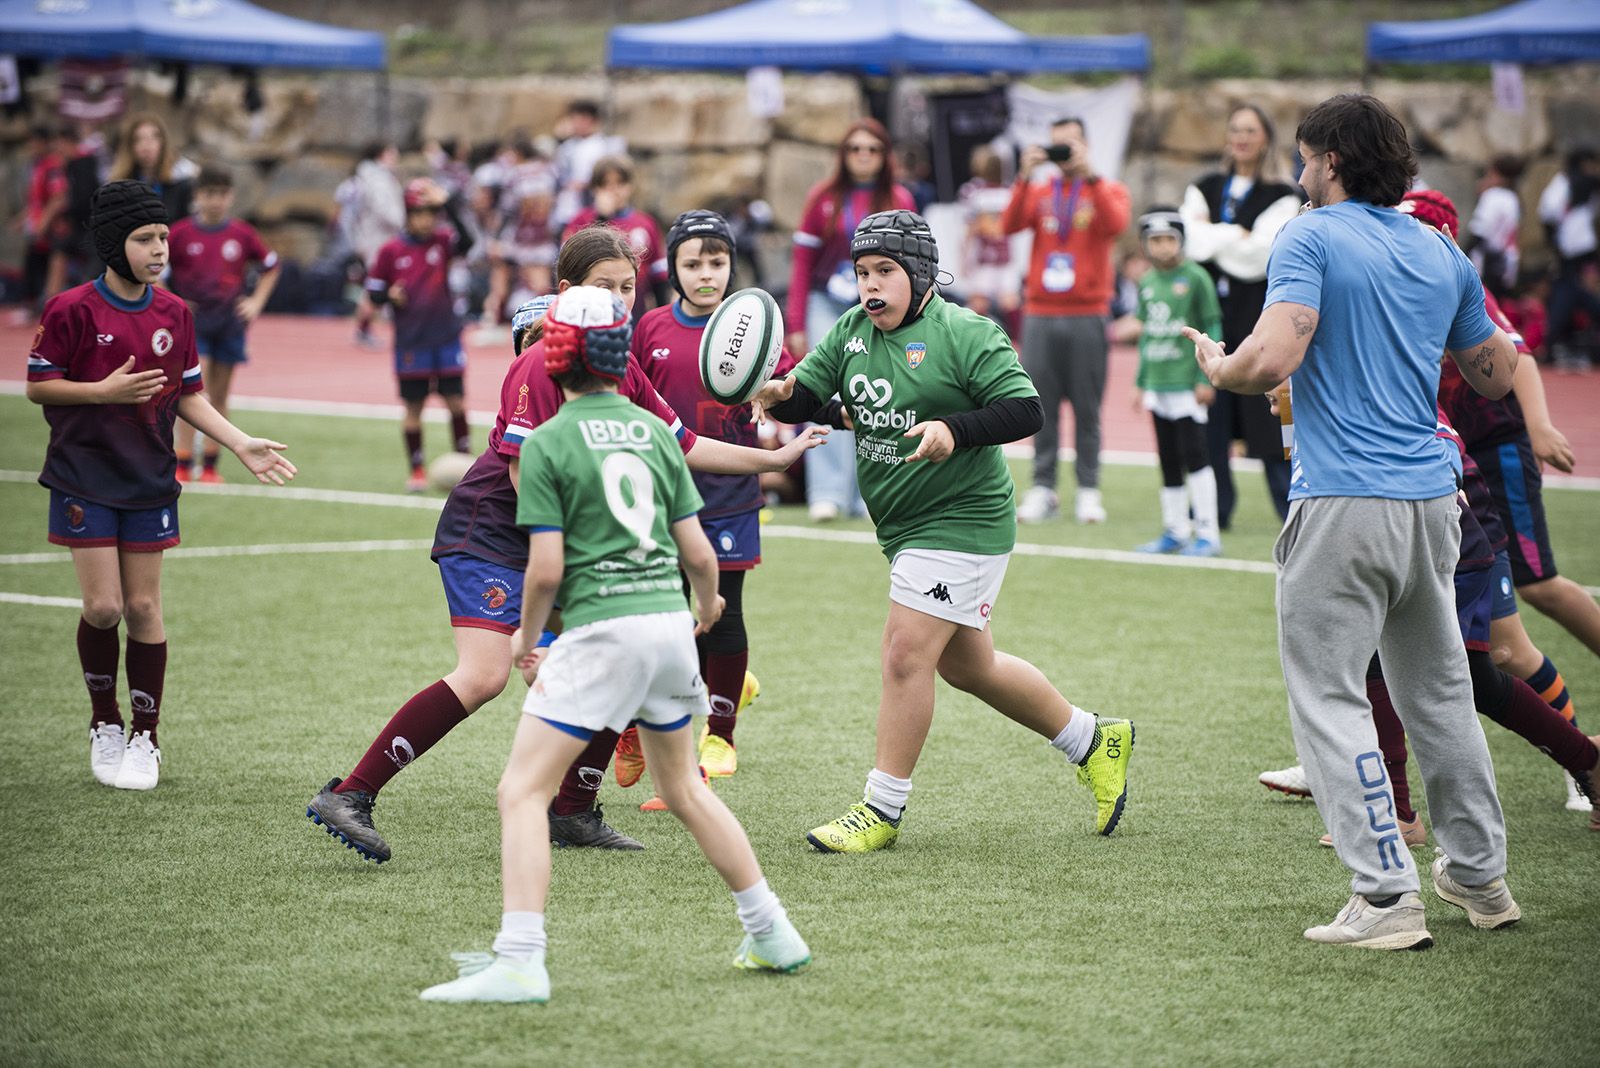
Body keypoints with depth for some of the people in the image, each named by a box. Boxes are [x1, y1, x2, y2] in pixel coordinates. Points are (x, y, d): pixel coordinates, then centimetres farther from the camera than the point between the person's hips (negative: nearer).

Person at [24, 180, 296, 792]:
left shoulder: (174, 315, 3)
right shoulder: (72, 310, -10)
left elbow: (187, 396, 10)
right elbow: (37, 385, -6)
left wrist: (241, 444, -1)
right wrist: (103, 390, -20)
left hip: (149, 478, 3)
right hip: (85, 477, -3)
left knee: (144, 608, 3)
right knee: (103, 607, -7)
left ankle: (146, 737, 14)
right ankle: (104, 724, 16)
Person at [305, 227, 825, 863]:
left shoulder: (621, 369, 8)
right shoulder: (542, 363, -18)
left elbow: (683, 447, 16)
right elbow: (525, 475, -21)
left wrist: (774, 458, 15)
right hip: (487, 529, -9)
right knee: (484, 676, -22)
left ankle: (573, 812, 17)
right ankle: (349, 796, -21)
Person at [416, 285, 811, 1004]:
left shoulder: (548, 443, -5)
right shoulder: (655, 431, 10)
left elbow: (547, 568, -10)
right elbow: (699, 553, 10)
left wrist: (526, 637, 8)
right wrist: (708, 607, 31)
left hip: (601, 628, -6)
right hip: (669, 620, 6)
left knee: (523, 790, -4)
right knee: (685, 789, 23)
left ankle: (519, 964, -16)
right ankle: (773, 936, 27)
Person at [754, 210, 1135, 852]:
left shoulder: (965, 334, -13)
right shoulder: (851, 331, 7)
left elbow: (1025, 409, -17)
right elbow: (809, 394, 2)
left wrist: (954, 429, -30)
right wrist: (780, 395, -21)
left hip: (962, 523, -8)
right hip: (904, 529, 8)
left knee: (906, 655, -12)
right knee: (967, 665, 17)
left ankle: (882, 810, -3)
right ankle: (1092, 742, 34)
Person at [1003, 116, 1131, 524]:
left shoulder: (1109, 190, 7)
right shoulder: (1038, 192, 12)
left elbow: (1115, 224, -15)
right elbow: (1010, 224, -5)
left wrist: (1089, 173, -18)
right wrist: (1024, 176, -14)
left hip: (1087, 314, -2)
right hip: (1040, 313, 2)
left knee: (1087, 406, -1)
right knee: (1042, 405, 1)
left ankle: (1089, 490, 4)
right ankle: (1042, 489, 5)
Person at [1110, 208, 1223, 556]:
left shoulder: (1195, 278, -7)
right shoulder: (1147, 283, 12)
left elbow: (1212, 330, -7)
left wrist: (1206, 379, -11)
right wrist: (1141, 383, 19)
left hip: (1187, 383, -7)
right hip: (1158, 384, 7)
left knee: (1194, 456, -8)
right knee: (1168, 461, 11)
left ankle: (1207, 534, -3)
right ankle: (1175, 531, 19)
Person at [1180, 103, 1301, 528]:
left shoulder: (1281, 195, 2)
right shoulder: (1203, 190, 14)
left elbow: (1262, 254, -11)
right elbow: (1195, 243, 1)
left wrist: (1215, 235, -5)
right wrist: (1239, 237, -8)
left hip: (1259, 315, -3)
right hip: (1211, 311, 3)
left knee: (1270, 412, -6)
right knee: (1210, 414, 2)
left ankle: (1293, 508, -1)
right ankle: (1214, 506, 10)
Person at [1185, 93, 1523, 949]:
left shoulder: (1311, 238, -6)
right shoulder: (1443, 252, 12)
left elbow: (1271, 358, -19)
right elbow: (1496, 375, 22)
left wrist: (1217, 368, 2)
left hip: (1343, 507, -6)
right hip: (1431, 495, 6)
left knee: (1328, 696, -1)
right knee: (1438, 691, 19)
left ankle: (1387, 896, -8)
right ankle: (1479, 875, 26)